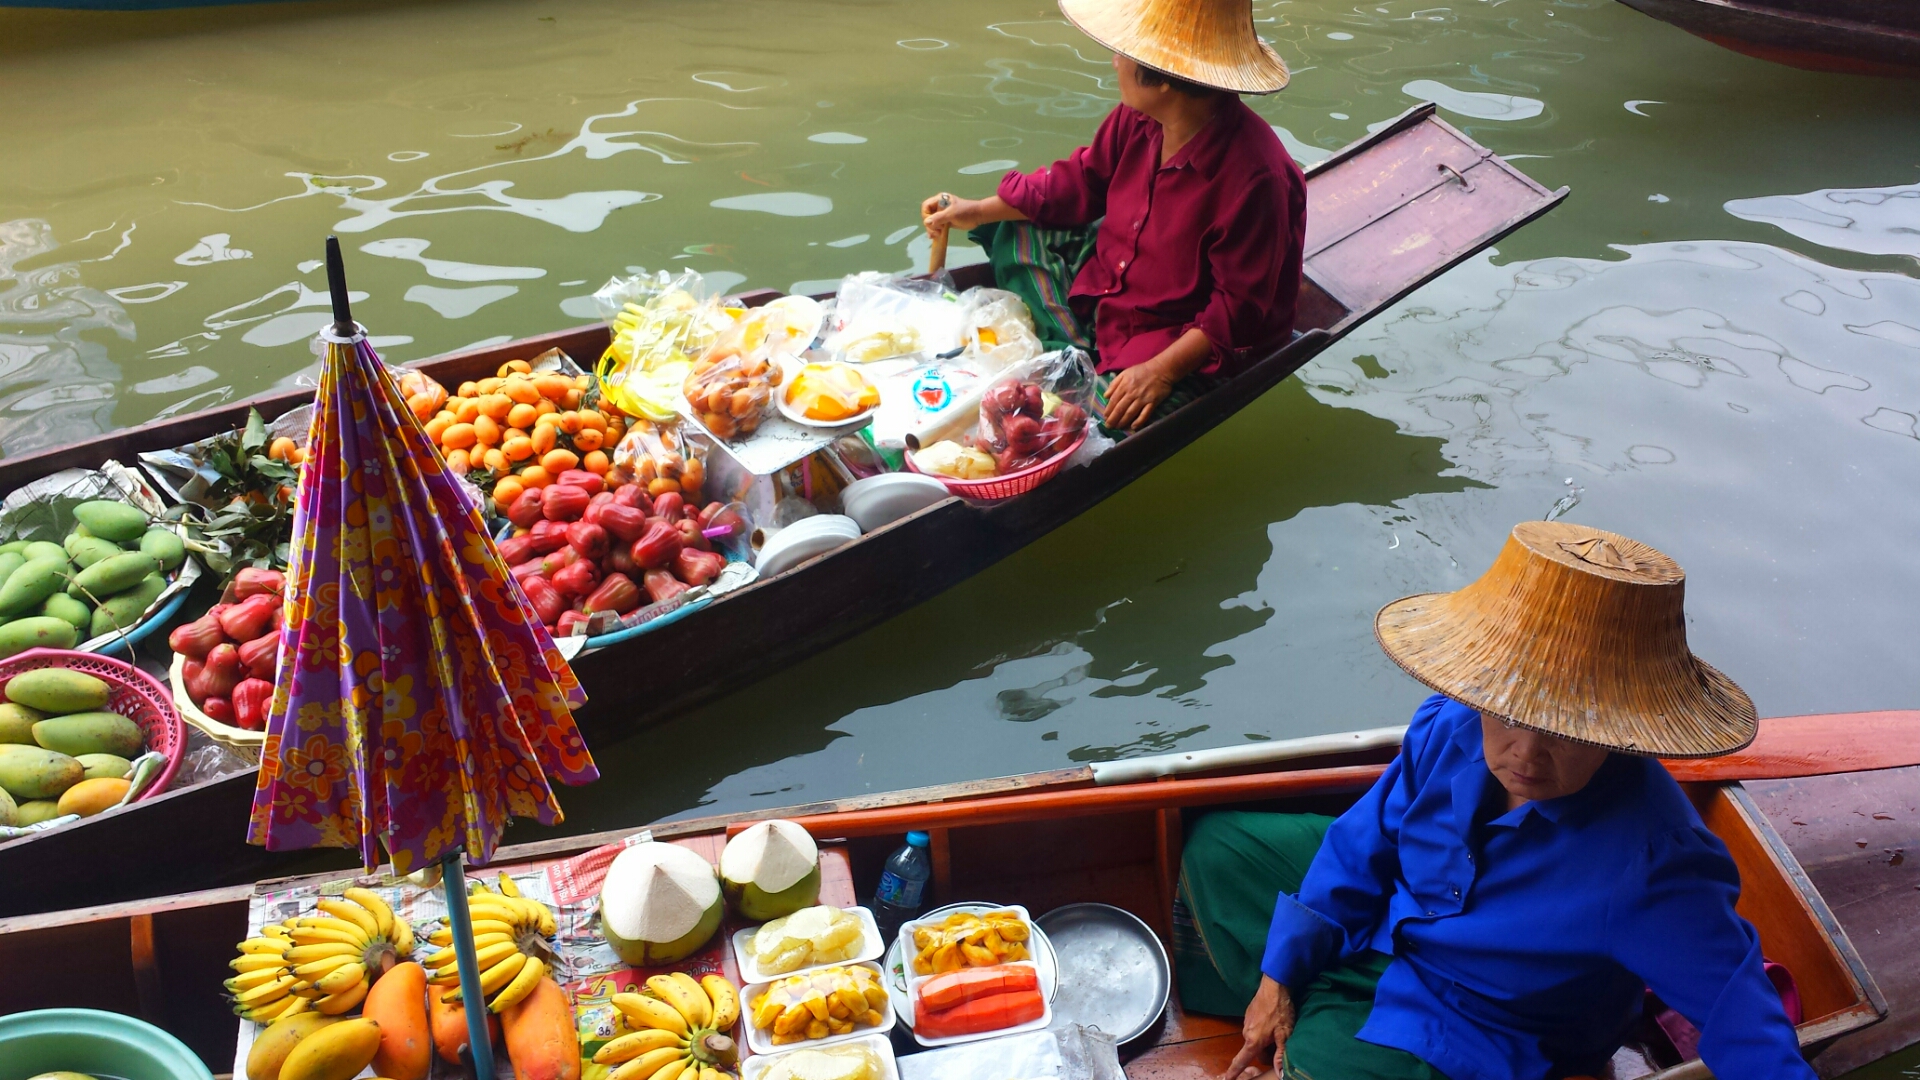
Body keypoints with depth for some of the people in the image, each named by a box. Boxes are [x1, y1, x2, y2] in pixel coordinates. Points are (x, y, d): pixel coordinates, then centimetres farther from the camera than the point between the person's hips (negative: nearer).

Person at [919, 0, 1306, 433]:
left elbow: (1240, 308, -26)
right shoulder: (1137, 119, -9)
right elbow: (1081, 180, 9)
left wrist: (1161, 371, -32)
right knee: (1013, 233, 13)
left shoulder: (1254, 177, -32)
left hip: (1186, 350, -8)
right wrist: (977, 211, 9)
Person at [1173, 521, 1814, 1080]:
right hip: (1380, 924, 6)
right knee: (1220, 845, 13)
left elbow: (1738, 1009, -30)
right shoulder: (1447, 729, -20)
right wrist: (1279, 976, -2)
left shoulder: (1649, 865, -38)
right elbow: (1362, 844, -6)